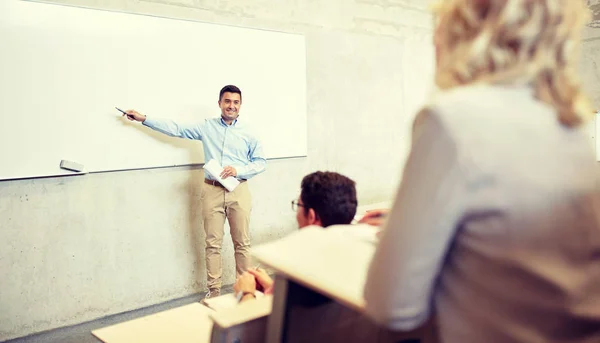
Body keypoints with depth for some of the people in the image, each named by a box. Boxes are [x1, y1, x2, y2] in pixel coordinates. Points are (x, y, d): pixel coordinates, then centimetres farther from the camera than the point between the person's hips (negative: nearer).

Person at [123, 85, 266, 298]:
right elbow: (176, 129, 8)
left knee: (242, 243, 3)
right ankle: (213, 291, 15)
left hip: (238, 191, -1)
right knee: (213, 244, 6)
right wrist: (143, 119, 5)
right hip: (212, 191, 1)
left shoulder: (248, 133, 3)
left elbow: (261, 162, 5)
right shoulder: (207, 127, 7)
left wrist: (238, 170, -11)